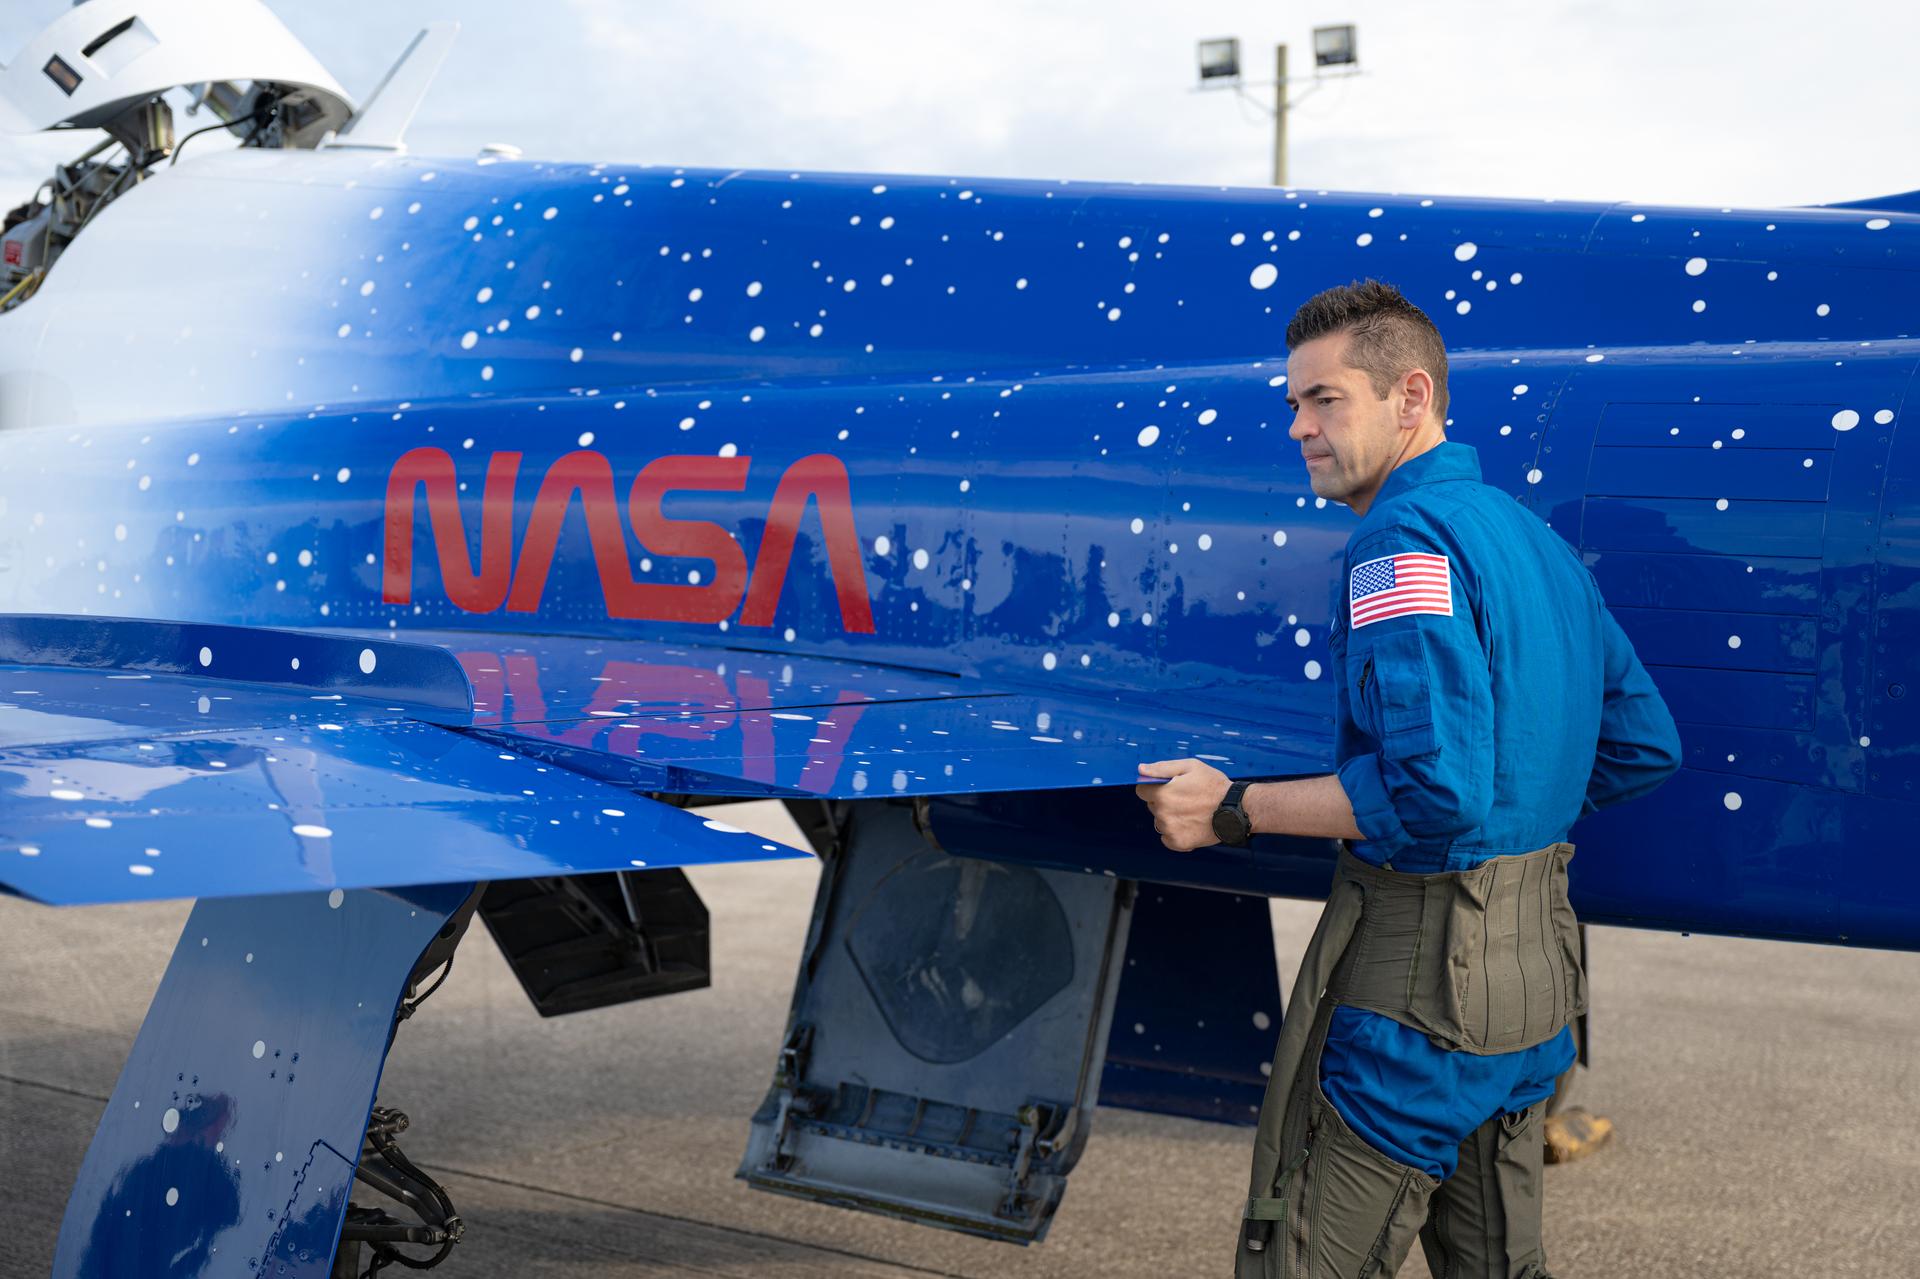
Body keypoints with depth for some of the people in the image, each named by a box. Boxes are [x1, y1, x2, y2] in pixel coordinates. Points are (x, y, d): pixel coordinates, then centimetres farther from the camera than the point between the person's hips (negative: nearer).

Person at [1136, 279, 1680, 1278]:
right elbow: (1644, 746, 18)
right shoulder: (1537, 539, 13)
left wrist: (1235, 810, -19)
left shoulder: (1405, 538, -17)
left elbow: (1433, 790, -27)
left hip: (1419, 972, -10)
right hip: (1535, 961, 10)